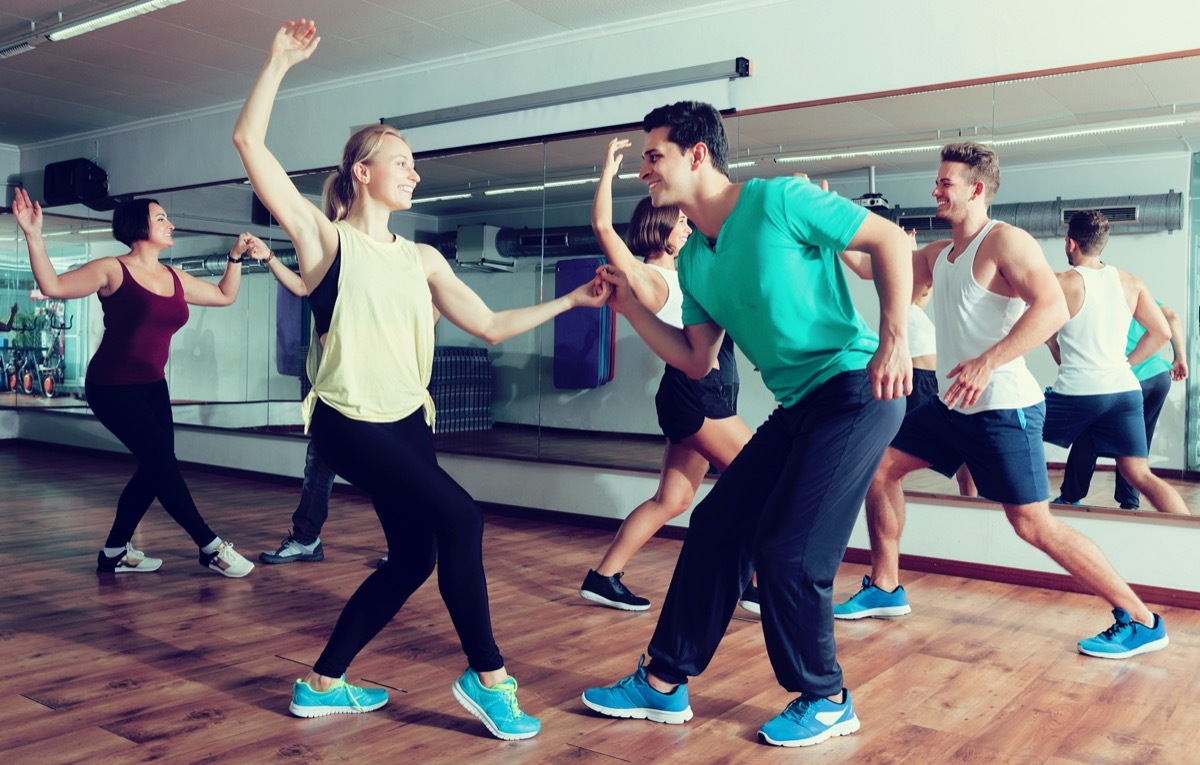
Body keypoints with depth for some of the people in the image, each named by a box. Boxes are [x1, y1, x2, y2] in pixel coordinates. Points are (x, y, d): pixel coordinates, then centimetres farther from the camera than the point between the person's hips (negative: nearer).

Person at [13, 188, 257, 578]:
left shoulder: (175, 279, 7)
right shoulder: (113, 270, -10)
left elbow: (224, 295, 17)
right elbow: (53, 286, -17)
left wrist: (236, 256, 8)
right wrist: (34, 236, -26)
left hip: (152, 386, 8)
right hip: (112, 388, -8)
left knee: (155, 468, 6)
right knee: (163, 462, -11)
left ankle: (115, 552, 20)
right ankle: (211, 548, -5)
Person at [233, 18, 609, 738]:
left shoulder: (422, 259, 12)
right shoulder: (325, 239, -3)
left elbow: (489, 325, 11)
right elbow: (250, 143, -10)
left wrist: (571, 300, 6)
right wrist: (279, 62, -11)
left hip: (408, 420, 7)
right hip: (349, 420, -7)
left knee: (413, 559, 8)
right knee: (460, 516, -18)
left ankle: (322, 684, 24)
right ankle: (488, 676, -4)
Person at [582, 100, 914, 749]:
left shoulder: (778, 201, -12)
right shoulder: (693, 262, 10)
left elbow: (890, 240, -9)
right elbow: (697, 362, 13)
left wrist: (894, 338, -19)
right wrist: (628, 306, 6)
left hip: (854, 390, -8)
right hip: (796, 407, 8)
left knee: (787, 550, -10)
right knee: (715, 529, 5)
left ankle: (825, 701, 13)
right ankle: (664, 684, 17)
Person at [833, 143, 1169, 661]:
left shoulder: (1004, 241, -12)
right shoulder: (938, 254, 14)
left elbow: (1053, 307, -25)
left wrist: (988, 362, -33)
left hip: (1003, 409, -9)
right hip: (954, 407, 9)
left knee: (1033, 526, -9)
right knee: (878, 467, 9)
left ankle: (1141, 622, 5)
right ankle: (885, 589, 22)